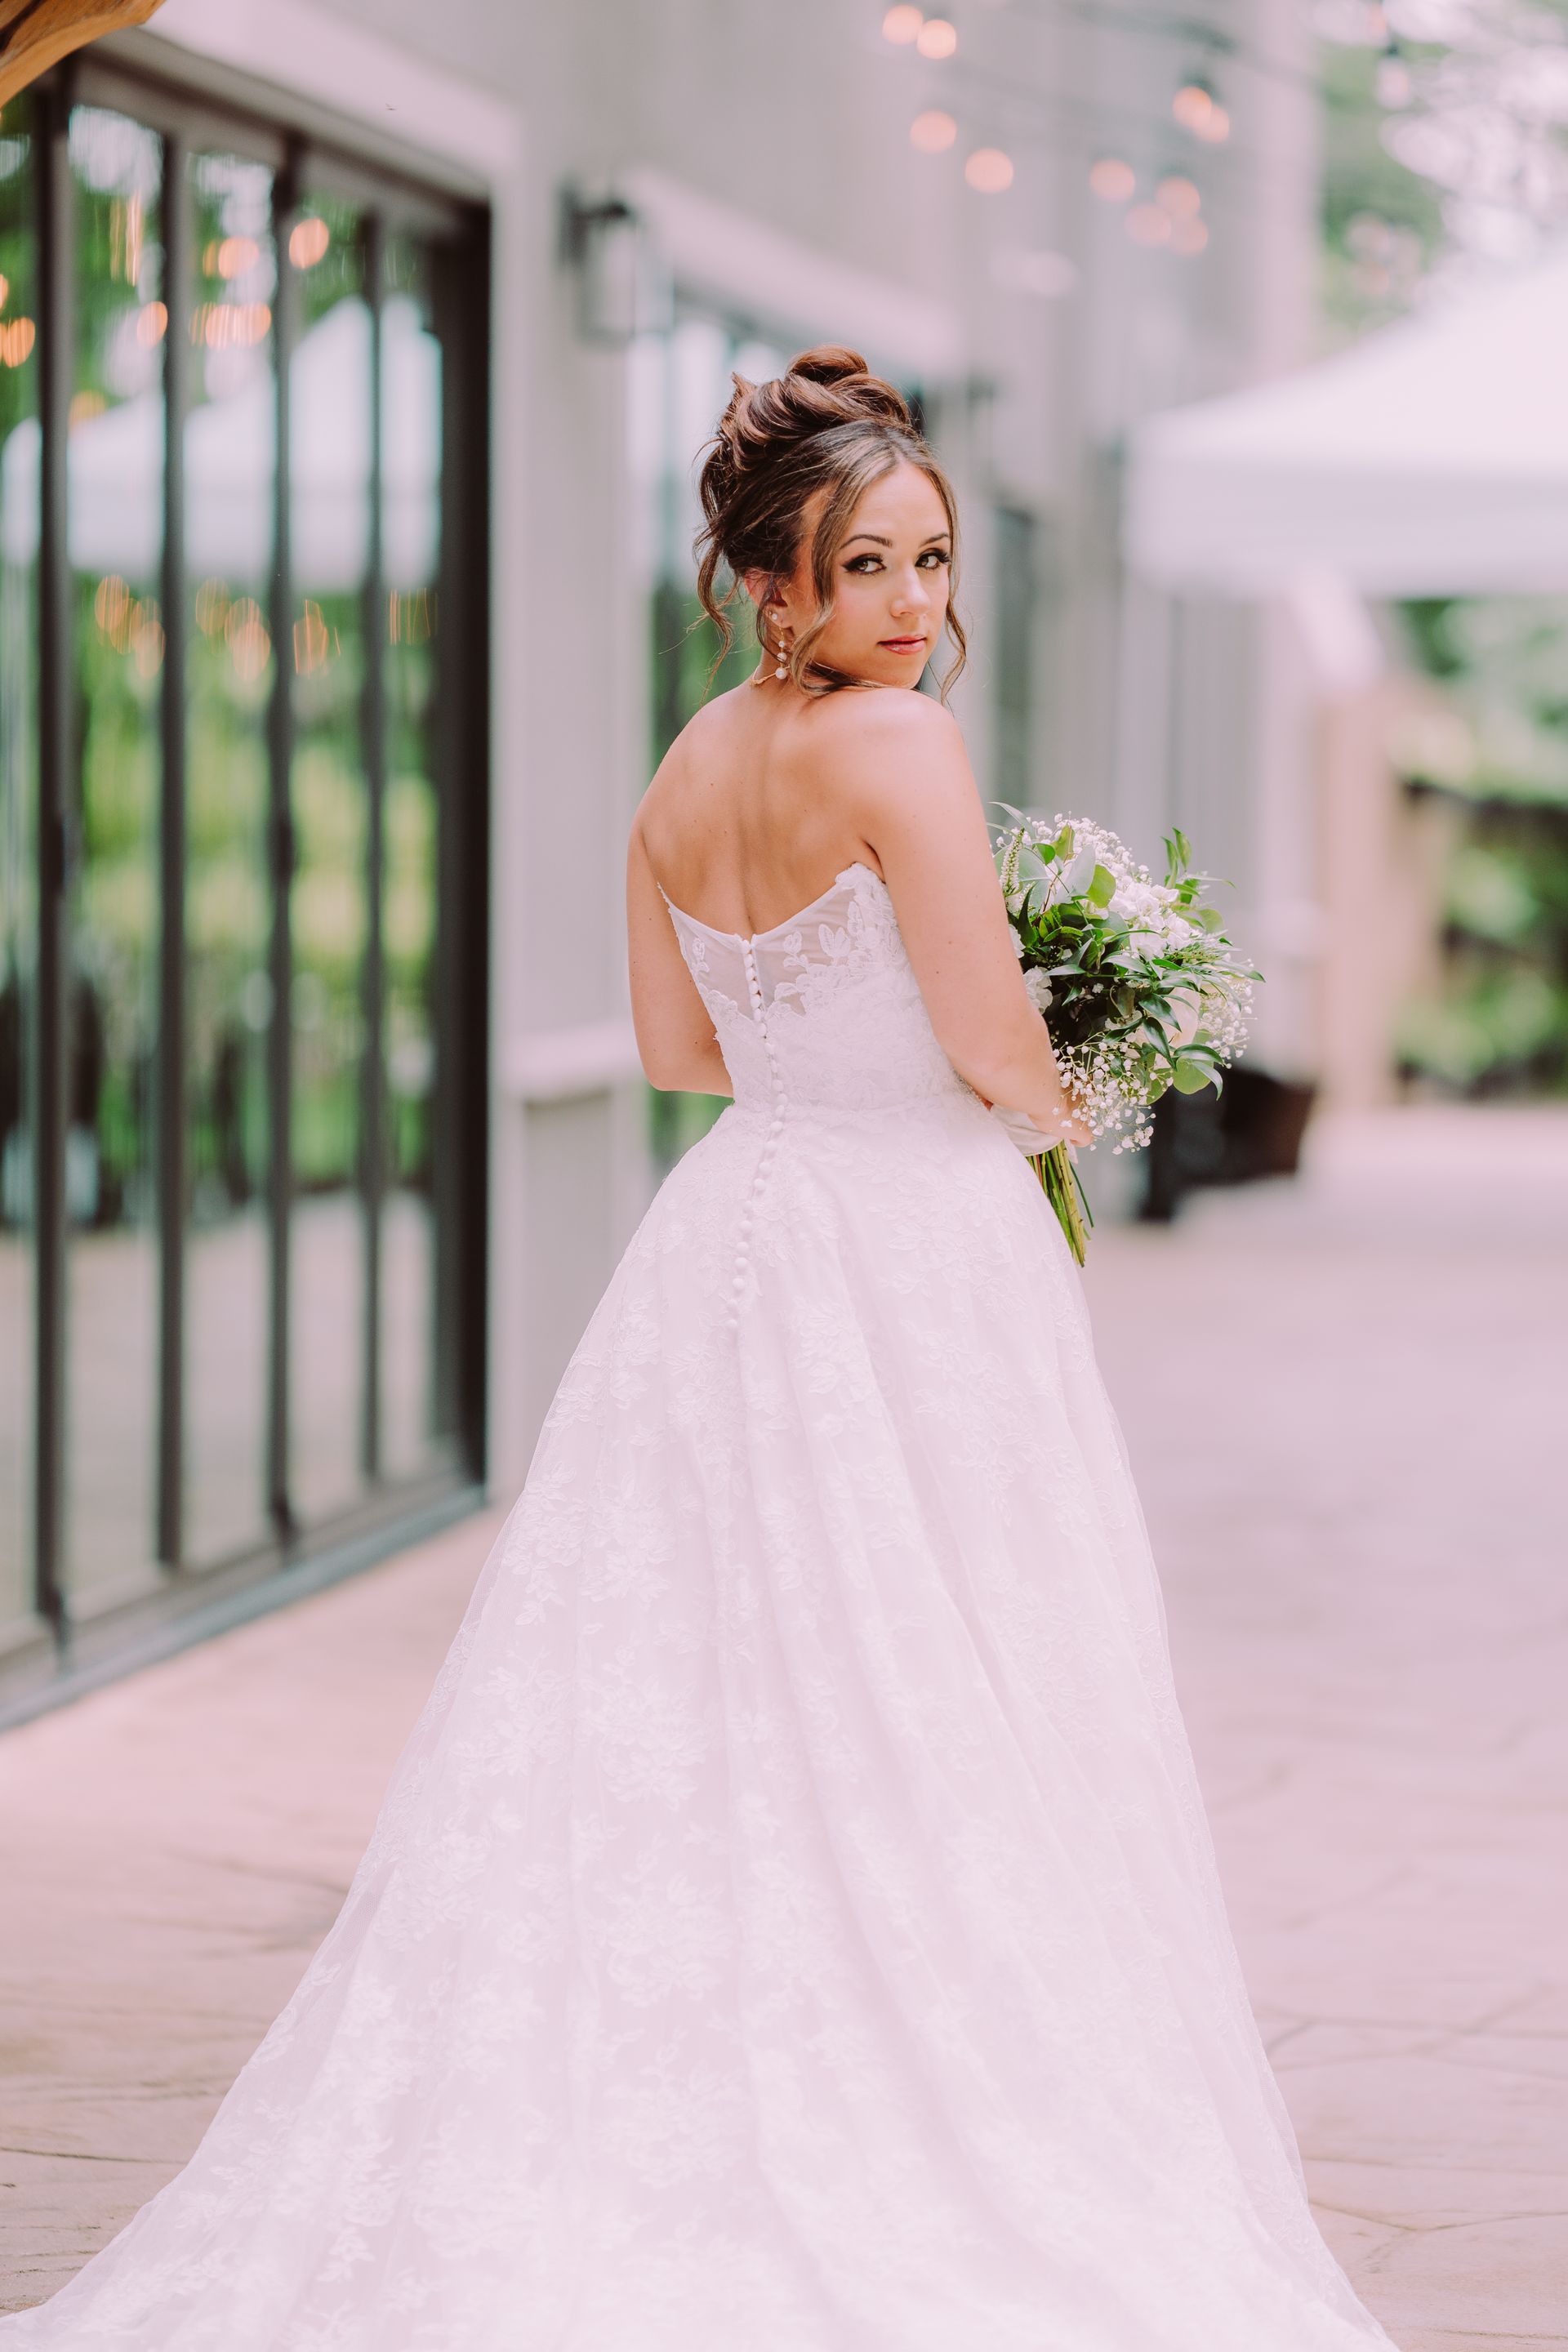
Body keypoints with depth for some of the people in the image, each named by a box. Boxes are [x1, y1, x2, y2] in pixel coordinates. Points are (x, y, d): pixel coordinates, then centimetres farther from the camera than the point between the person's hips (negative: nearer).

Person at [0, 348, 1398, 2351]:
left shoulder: (683, 774, 9)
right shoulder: (896, 749, -15)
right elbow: (999, 1052, -17)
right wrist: (1061, 1112, 4)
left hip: (733, 1235, 8)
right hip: (913, 1263, -8)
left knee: (685, 1710, 10)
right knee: (918, 1722, -2)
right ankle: (910, 2171, 3)